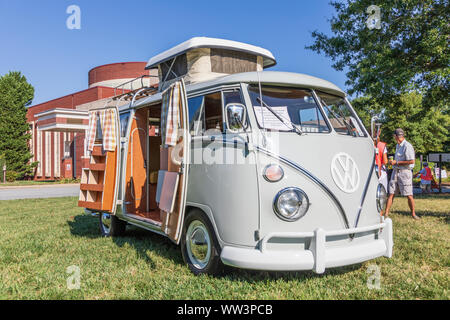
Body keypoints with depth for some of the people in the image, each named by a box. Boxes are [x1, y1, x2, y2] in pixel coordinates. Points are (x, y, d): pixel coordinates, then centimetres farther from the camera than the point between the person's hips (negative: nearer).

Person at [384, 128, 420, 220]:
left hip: (405, 172, -8)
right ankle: (386, 214, 2)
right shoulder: (398, 146, 17)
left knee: (409, 195, -2)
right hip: (396, 171, 8)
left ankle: (413, 213, 14)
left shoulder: (407, 146, -12)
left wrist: (396, 162, -16)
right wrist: (392, 161, 10)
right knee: (391, 193, 2)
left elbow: (412, 161, -20)